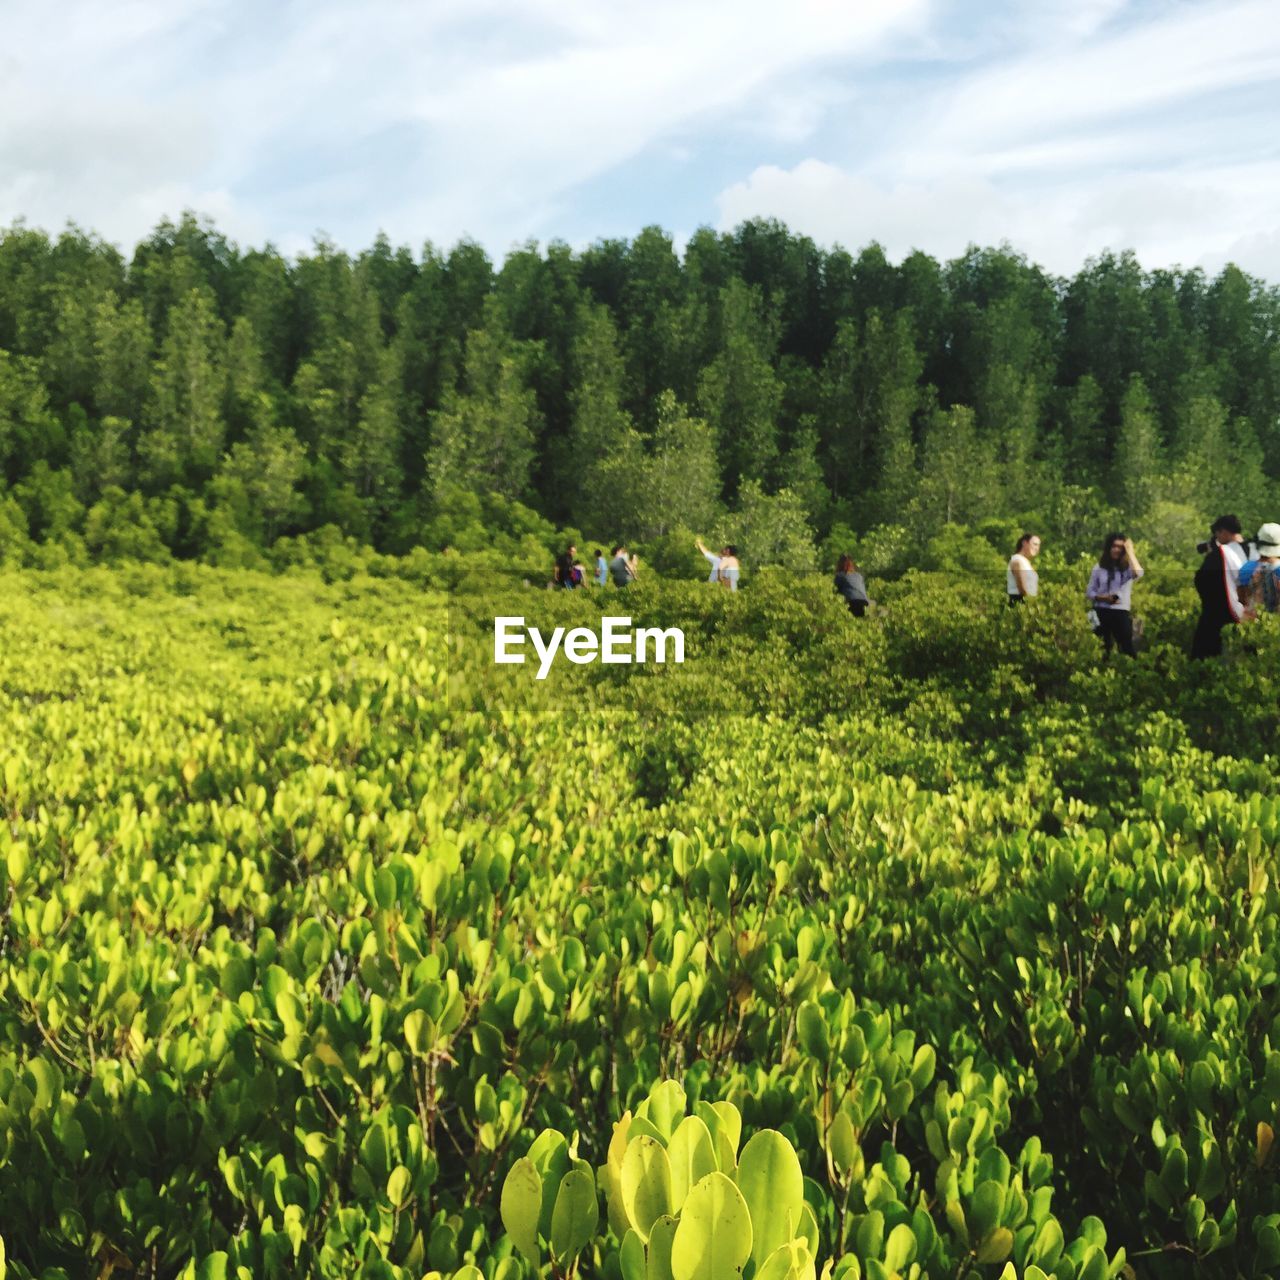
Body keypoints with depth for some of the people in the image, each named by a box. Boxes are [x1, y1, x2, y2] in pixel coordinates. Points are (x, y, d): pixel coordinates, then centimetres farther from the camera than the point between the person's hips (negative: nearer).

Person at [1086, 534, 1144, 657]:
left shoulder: (1127, 567, 2)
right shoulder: (1099, 567, 6)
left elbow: (1138, 573, -23)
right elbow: (1089, 593, 8)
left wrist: (1130, 551, -15)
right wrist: (1103, 598, -13)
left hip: (1121, 612, -1)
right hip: (1101, 612, 1)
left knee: (1127, 648, -7)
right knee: (1103, 649, 6)